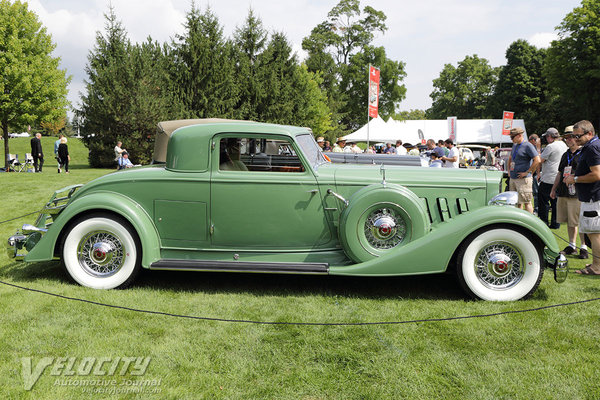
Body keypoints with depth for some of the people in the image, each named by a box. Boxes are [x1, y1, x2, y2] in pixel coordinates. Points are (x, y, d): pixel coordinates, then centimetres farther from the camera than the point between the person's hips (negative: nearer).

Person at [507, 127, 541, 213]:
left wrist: (527, 172, -16)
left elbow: (537, 160, -18)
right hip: (512, 178, 8)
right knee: (517, 202, 13)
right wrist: (509, 170, 19)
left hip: (523, 179, -8)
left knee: (526, 202, -6)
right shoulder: (514, 145, 16)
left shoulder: (527, 146, -10)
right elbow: (510, 158, 32)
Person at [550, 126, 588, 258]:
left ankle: (584, 247, 4)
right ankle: (572, 246, 19)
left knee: (580, 222, -5)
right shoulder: (565, 155, 20)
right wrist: (554, 189, 22)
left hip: (578, 193, -7)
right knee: (569, 222, 11)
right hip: (563, 193, 7)